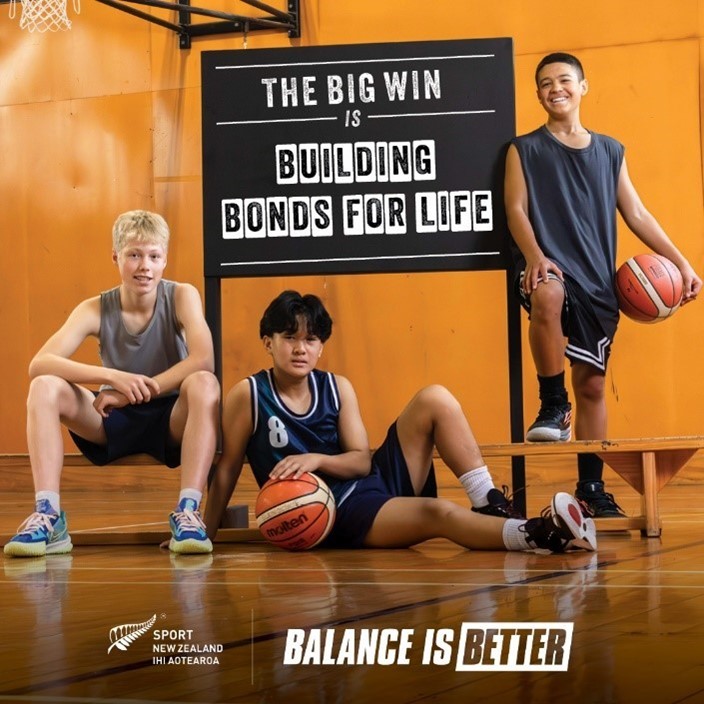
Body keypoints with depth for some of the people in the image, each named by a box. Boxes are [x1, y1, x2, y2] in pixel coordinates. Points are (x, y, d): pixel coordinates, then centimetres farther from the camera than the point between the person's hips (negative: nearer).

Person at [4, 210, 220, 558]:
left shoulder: (182, 296, -9)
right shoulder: (96, 309, -8)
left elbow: (203, 360, -26)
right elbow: (38, 364, -22)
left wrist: (133, 391, -30)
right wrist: (112, 377, -37)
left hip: (171, 422, -2)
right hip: (113, 424, 2)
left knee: (204, 383, -33)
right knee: (45, 387, -23)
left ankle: (188, 512, -35)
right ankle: (48, 516, -29)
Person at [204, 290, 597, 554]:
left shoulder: (337, 388, 8)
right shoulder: (248, 395, -5)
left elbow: (362, 461, 2)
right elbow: (228, 470, 1)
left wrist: (317, 459, -18)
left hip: (375, 482, 6)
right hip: (331, 514, -6)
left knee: (434, 399, -9)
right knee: (436, 513, -34)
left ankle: (490, 505, -12)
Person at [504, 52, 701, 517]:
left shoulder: (610, 151, 16)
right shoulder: (525, 150, 7)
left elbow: (636, 214, 17)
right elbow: (516, 209, -3)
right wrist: (534, 255, -23)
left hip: (599, 280, 4)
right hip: (549, 267, -4)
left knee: (592, 383, 3)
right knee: (548, 293, -40)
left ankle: (592, 487, 13)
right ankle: (554, 406, -24)